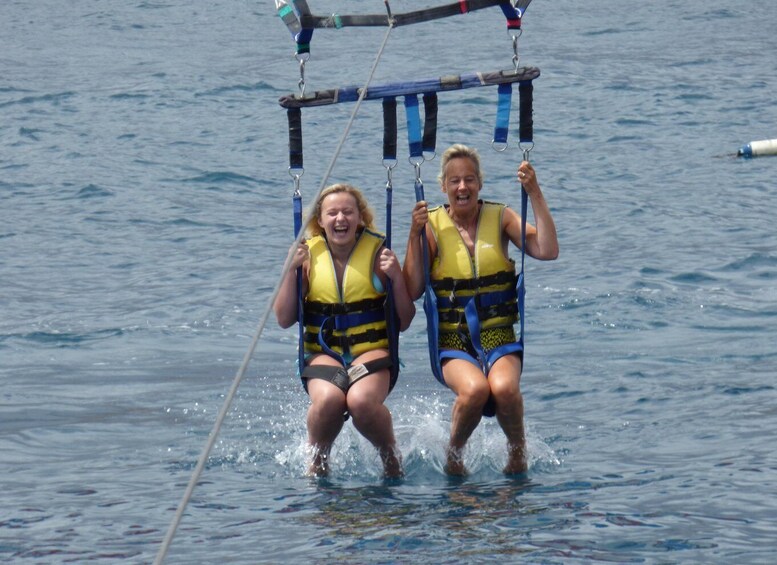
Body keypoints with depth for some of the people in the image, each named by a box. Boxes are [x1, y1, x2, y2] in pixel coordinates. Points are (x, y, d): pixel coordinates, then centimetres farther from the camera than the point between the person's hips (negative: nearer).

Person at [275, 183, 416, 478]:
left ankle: (391, 456, -3)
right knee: (328, 399, -33)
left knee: (361, 400, -33)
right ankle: (317, 462, -4)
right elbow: (284, 319, 2)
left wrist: (396, 277, -12)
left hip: (372, 351, -1)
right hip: (322, 353, 1)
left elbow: (404, 321, 3)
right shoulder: (308, 254, 5)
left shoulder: (377, 252, 2)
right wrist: (291, 270, -7)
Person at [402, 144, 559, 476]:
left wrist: (534, 194, -11)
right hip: (452, 340, -1)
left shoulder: (500, 218, 5)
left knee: (504, 388, -32)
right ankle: (453, 455, -5)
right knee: (474, 389, -33)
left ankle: (518, 451, -3)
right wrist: (415, 234, -14)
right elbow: (412, 292, -6)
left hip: (499, 337, 1)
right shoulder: (432, 225, 2)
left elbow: (548, 251, -10)